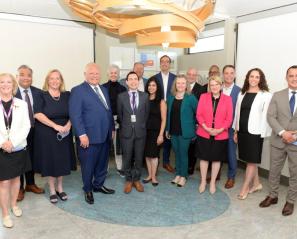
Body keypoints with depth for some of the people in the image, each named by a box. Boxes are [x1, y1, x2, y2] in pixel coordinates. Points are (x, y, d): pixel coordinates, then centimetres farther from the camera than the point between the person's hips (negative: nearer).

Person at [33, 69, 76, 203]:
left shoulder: (67, 95, 4)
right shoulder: (42, 96, -5)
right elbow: (37, 114, -15)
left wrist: (68, 125, -16)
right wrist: (55, 126, -22)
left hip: (64, 134, 3)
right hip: (46, 134, -3)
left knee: (62, 160, 9)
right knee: (49, 161, 6)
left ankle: (60, 188, 27)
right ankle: (52, 191, 21)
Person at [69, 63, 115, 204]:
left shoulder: (104, 90, 14)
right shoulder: (77, 91, -9)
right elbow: (75, 115, -15)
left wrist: (112, 128, 14)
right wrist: (82, 134, -20)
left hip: (105, 135, 7)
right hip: (89, 136, -7)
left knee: (102, 163, 18)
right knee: (88, 165, 8)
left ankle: (98, 185, 37)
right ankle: (88, 190, 27)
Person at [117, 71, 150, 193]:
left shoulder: (145, 96, 1)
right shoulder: (121, 96, -1)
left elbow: (147, 113, 7)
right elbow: (119, 115, 6)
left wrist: (141, 126, 8)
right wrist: (125, 127, 8)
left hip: (140, 131, 1)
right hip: (127, 132, -1)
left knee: (139, 157, 10)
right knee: (127, 157, 8)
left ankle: (136, 180, 27)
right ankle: (128, 180, 25)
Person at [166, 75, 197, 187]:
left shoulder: (191, 98, -9)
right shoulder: (171, 97, 6)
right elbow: (168, 114, 10)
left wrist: (193, 126, -2)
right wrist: (167, 129, 10)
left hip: (184, 131, -5)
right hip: (173, 131, 5)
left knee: (183, 153, 5)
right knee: (177, 153, 14)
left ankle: (183, 176, 20)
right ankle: (178, 174, 28)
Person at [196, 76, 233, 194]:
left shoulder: (227, 99, 0)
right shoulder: (203, 96, 1)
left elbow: (229, 118, -2)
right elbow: (199, 115, -2)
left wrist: (220, 130, -15)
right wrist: (206, 128, -15)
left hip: (221, 135, 0)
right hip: (204, 133, 0)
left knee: (216, 159, 10)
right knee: (204, 157, 9)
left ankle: (212, 183, 26)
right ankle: (203, 182, 26)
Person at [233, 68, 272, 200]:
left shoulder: (266, 95, -7)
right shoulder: (242, 94, 10)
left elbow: (266, 116, -10)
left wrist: (263, 134, -12)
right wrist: (236, 131, 12)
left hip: (255, 132, -5)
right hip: (242, 131, 6)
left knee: (252, 161, 5)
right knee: (250, 160, 15)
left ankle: (245, 188, 16)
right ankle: (256, 184, 32)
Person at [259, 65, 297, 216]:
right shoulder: (277, 96, 3)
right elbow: (270, 116, -5)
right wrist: (282, 133, -18)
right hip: (278, 141, 1)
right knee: (274, 170, 13)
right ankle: (272, 196, 31)